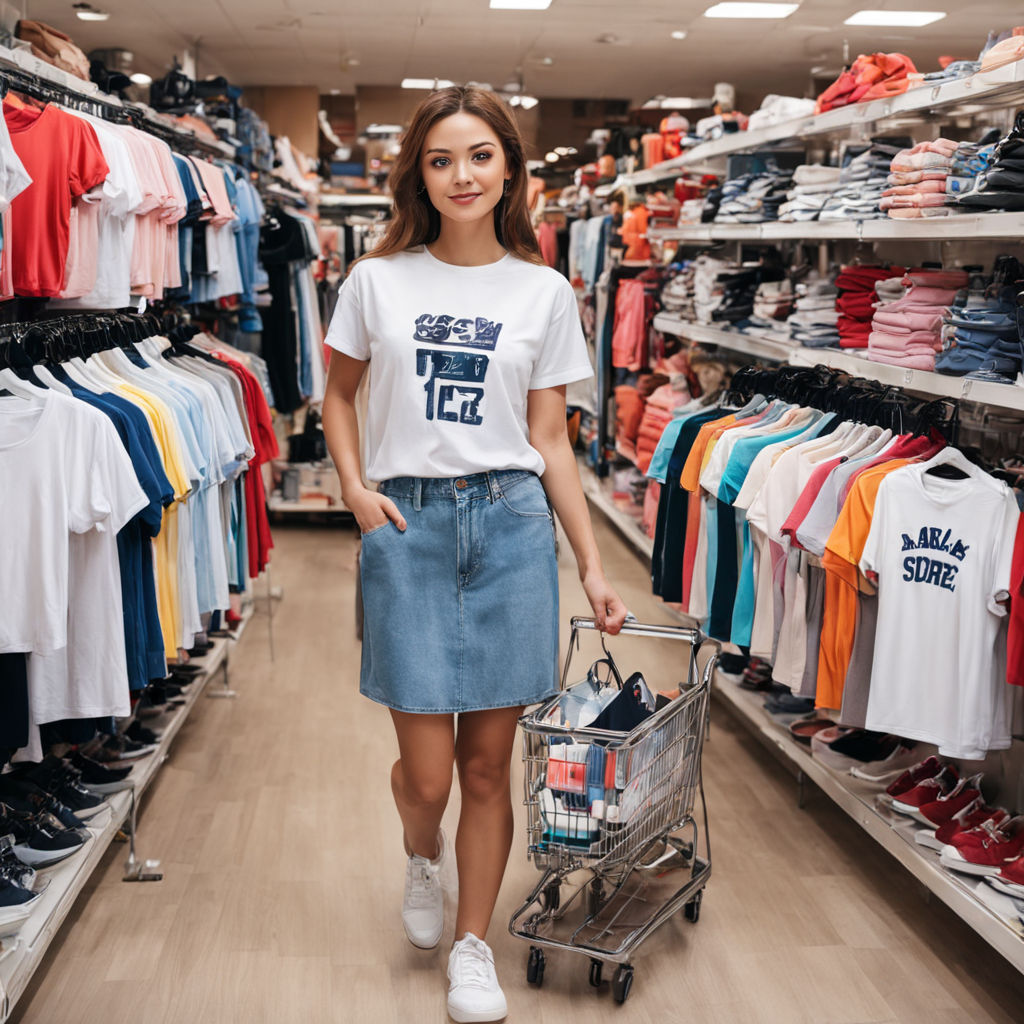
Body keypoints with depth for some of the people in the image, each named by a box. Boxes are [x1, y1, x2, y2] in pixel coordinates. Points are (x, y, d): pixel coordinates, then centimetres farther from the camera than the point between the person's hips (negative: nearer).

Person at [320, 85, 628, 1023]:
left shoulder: (542, 292, 5)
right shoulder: (378, 279, 4)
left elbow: (551, 441, 6)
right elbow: (339, 393, 16)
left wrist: (593, 565, 2)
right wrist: (355, 489, -1)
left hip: (510, 523, 1)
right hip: (405, 525, 0)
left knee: (488, 764, 6)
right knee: (425, 772, 1)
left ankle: (473, 948, 27)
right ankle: (420, 857, 38)